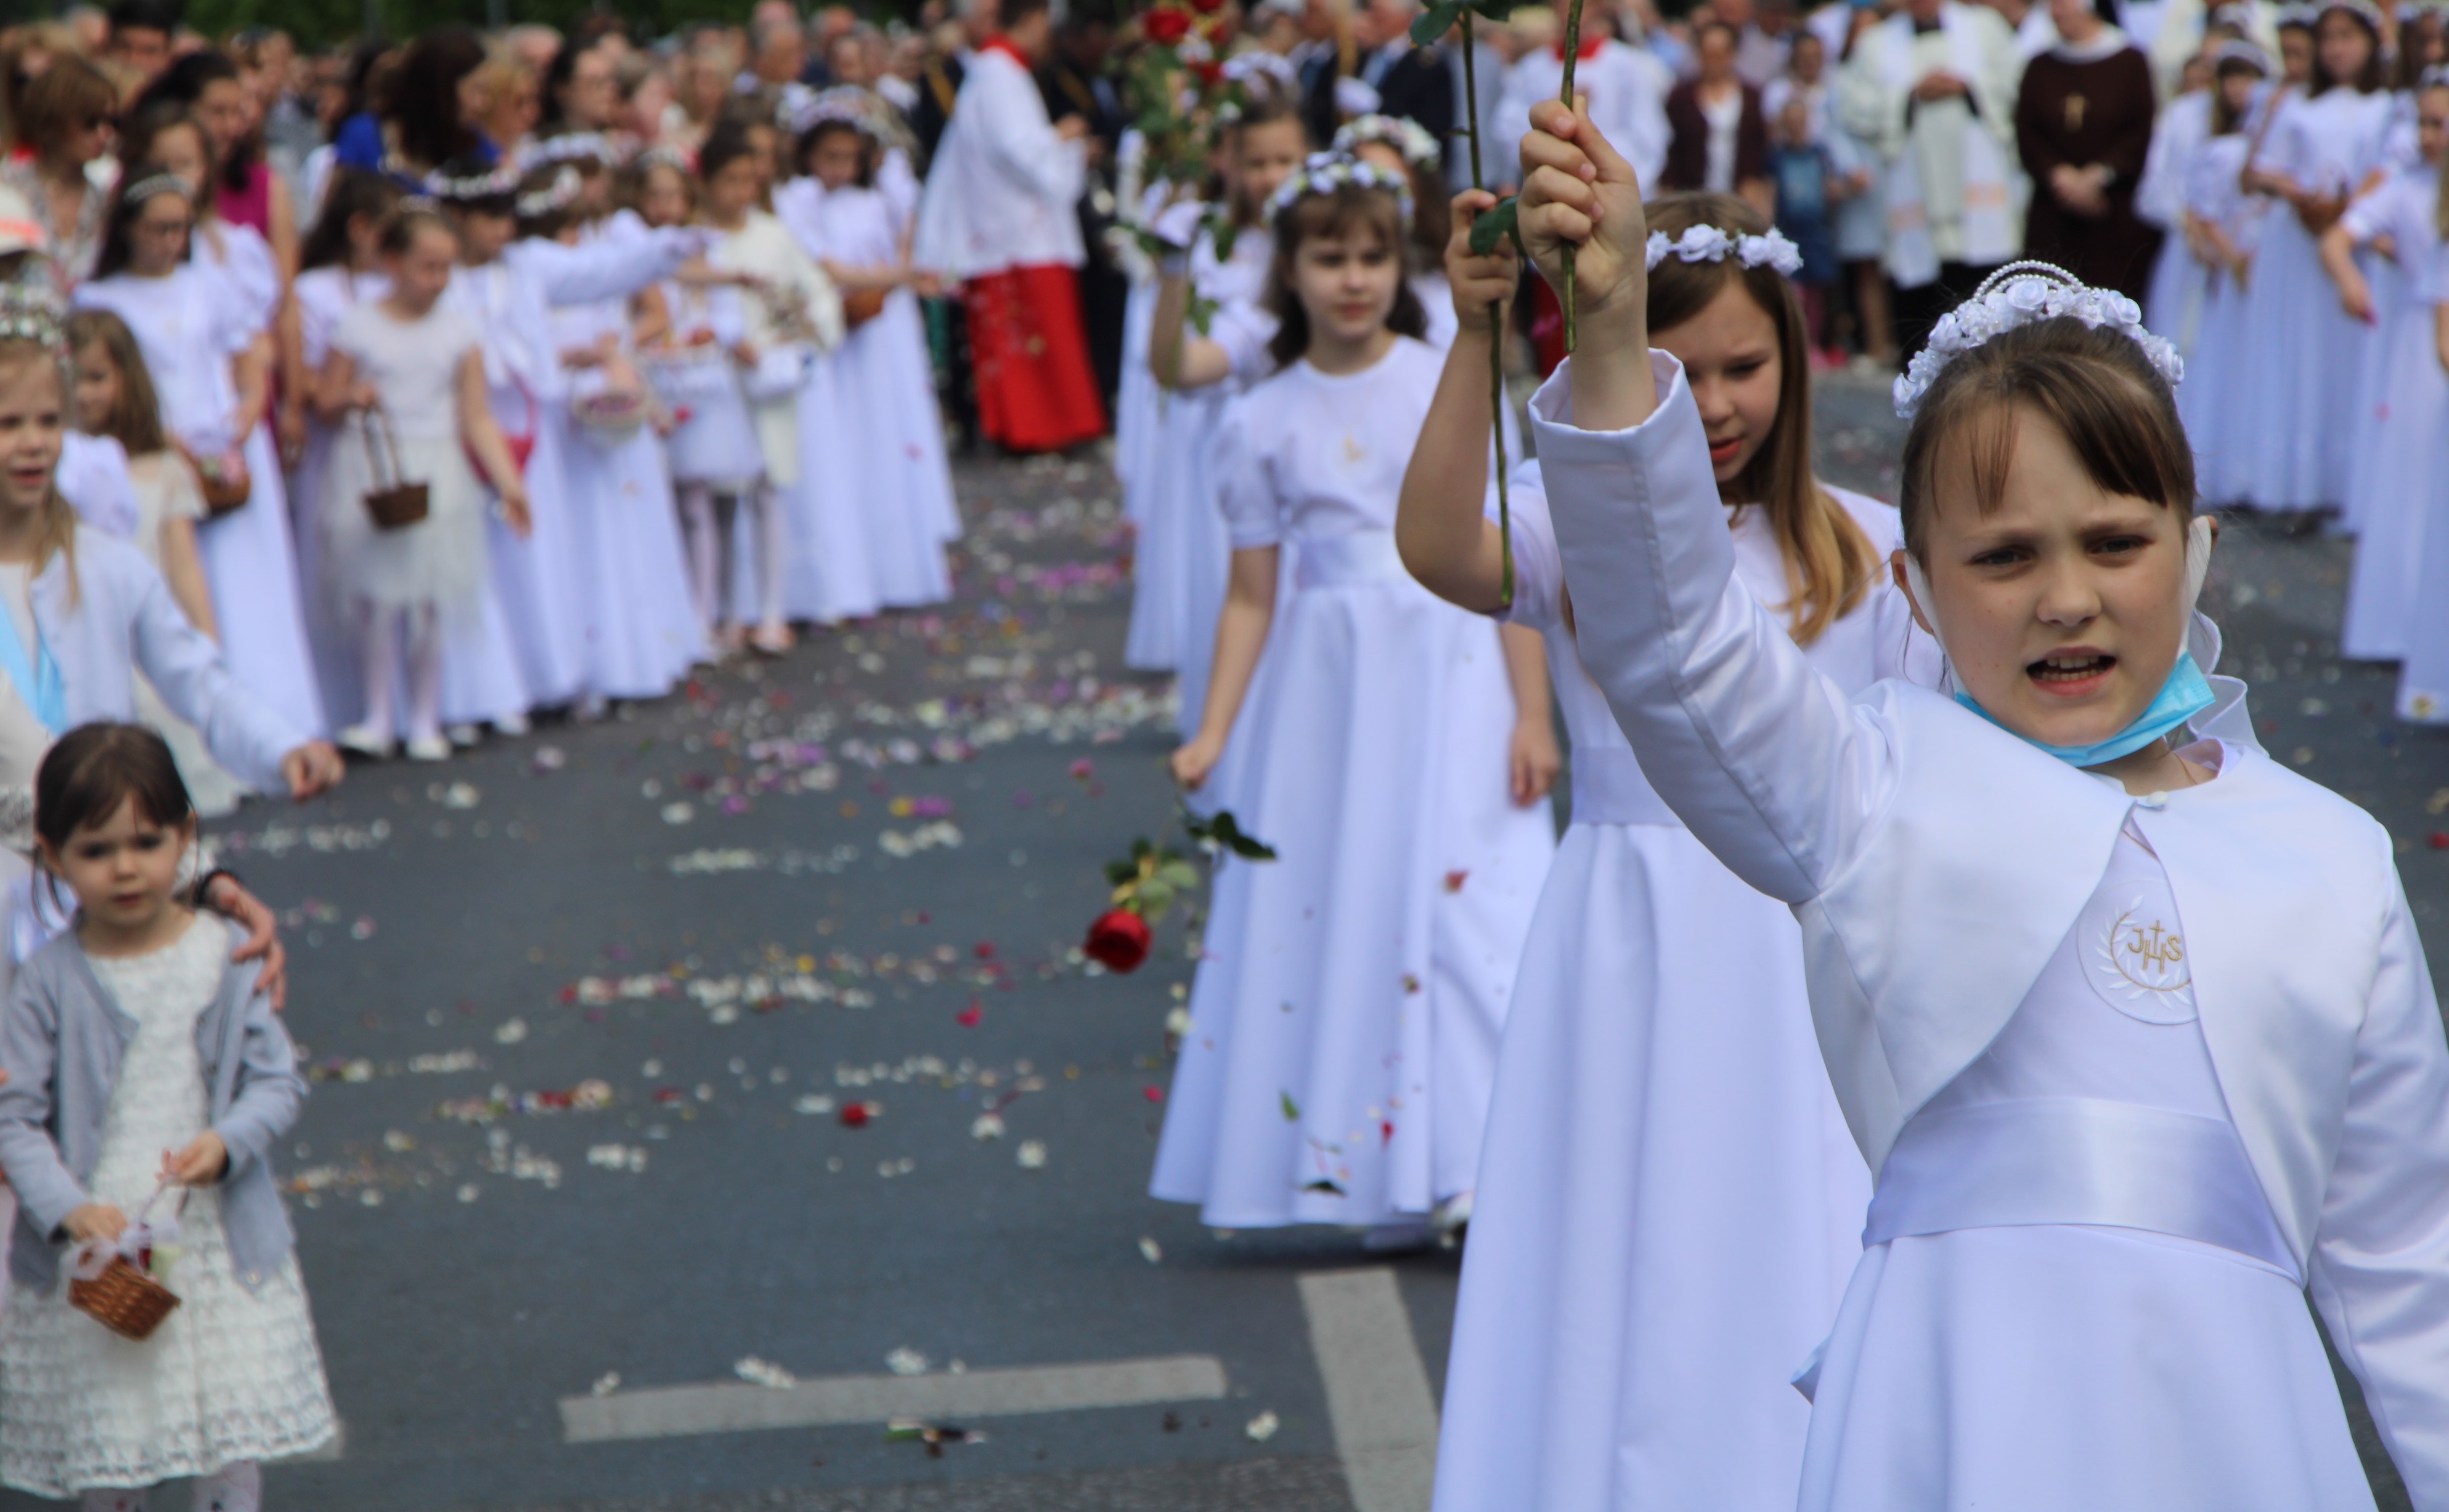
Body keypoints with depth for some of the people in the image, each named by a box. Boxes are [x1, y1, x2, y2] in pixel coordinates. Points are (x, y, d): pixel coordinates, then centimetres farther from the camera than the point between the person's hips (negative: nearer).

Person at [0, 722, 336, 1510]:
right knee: (101, 1427, 9)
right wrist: (69, 1208, -21)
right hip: (92, 1250, -1)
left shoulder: (226, 958, -4)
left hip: (217, 1244, 1)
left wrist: (229, 1141, -20)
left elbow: (278, 1081, -1)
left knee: (233, 1445, 6)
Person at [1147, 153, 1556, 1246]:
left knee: (1468, 906, -9)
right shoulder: (1264, 424, 5)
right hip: (1324, 685, 2)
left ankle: (1484, 1166, -4)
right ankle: (1386, 1188, 12)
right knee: (1331, 914, 3)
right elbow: (1252, 594, 8)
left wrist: (1532, 714, -6)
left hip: (1450, 674, -2)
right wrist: (1213, 731, 0)